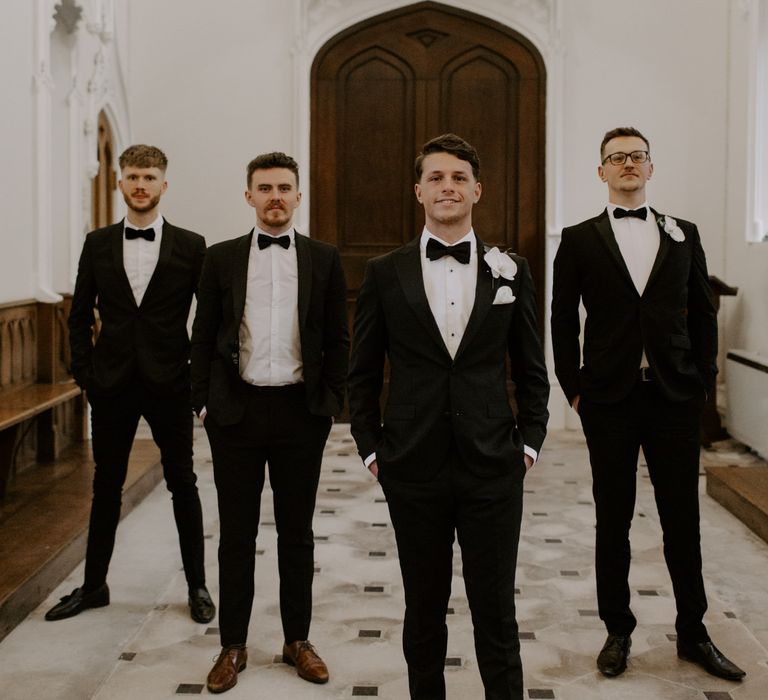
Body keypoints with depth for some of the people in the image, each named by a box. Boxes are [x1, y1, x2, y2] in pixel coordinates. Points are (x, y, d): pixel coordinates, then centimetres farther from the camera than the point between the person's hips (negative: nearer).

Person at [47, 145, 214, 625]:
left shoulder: (191, 246, -2)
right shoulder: (98, 244, 5)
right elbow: (81, 315, 8)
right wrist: (84, 373, 1)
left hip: (170, 383, -2)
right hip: (112, 383, 2)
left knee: (183, 484, 8)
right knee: (107, 485, 11)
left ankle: (197, 585, 19)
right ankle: (94, 585, 24)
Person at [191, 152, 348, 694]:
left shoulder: (324, 259, 4)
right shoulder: (222, 258, 4)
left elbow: (338, 340, 5)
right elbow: (204, 337, 6)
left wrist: (331, 403, -1)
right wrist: (204, 401, 0)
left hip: (300, 411, 0)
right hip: (237, 409, 0)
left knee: (297, 533, 11)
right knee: (237, 535, 8)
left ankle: (298, 639, 25)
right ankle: (233, 645, 20)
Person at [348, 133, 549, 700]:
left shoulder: (511, 270, 4)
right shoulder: (384, 273, 2)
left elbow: (531, 370, 9)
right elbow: (363, 373, 7)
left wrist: (529, 442, 1)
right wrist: (371, 449, 1)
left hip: (493, 468, 0)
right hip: (414, 469, 0)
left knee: (497, 611, 5)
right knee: (424, 610, 12)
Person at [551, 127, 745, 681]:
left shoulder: (683, 235, 9)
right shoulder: (580, 240, 3)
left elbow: (703, 313, 10)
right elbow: (563, 321, 2)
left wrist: (703, 382, 4)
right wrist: (574, 388, -2)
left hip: (675, 399, 1)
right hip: (609, 401, -1)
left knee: (682, 518, 8)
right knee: (613, 520, 7)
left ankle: (693, 633, 23)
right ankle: (618, 630, 21)